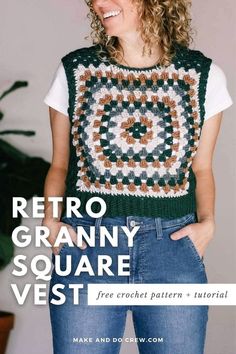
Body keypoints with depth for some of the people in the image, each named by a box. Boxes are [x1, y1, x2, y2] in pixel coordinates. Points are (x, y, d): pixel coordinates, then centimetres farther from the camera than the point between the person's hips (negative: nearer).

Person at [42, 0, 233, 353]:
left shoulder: (203, 76, 4)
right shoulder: (75, 70, 4)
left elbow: (201, 168, 12)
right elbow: (60, 165, 10)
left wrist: (207, 222, -4)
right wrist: (51, 219, -6)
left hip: (174, 245, 1)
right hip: (86, 243, 0)